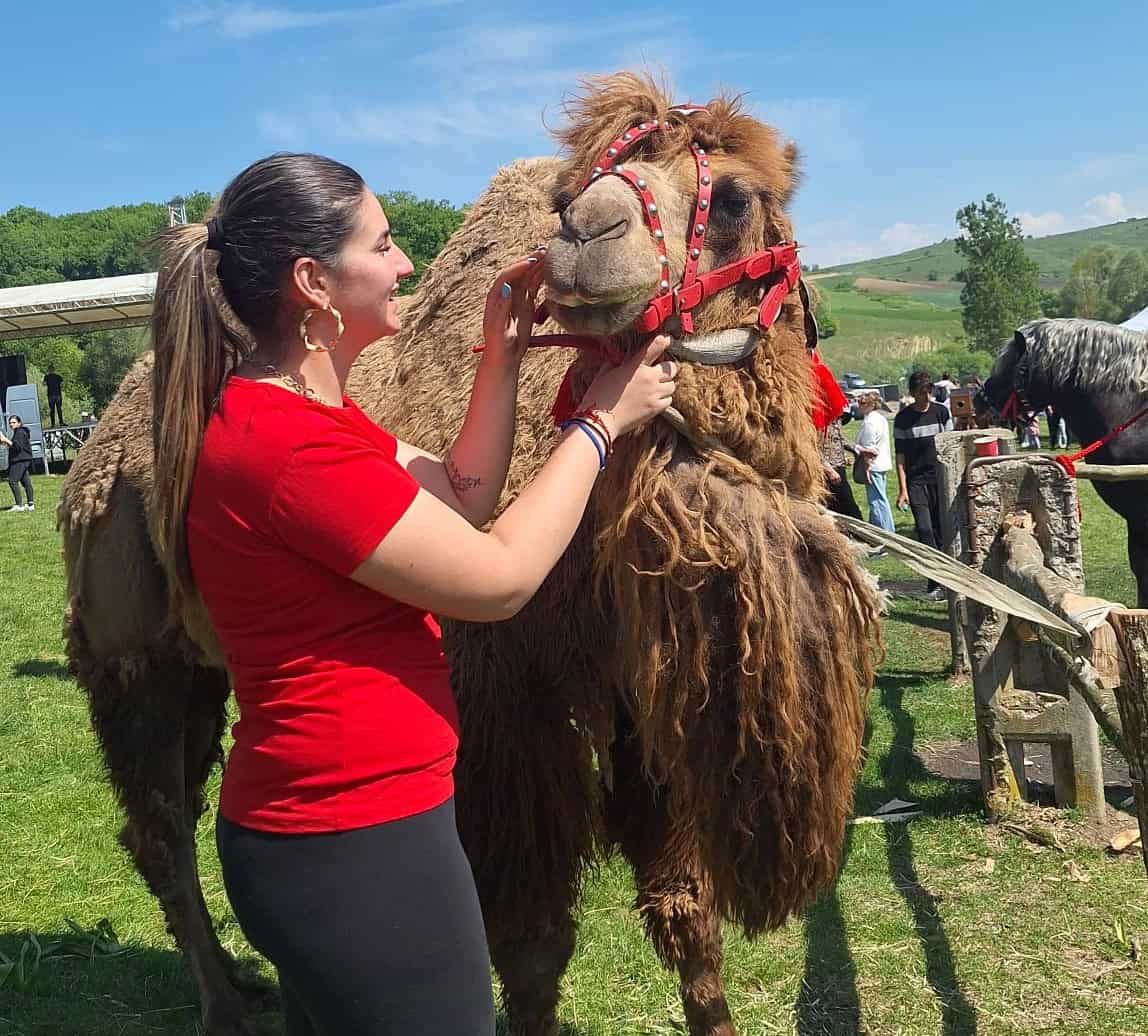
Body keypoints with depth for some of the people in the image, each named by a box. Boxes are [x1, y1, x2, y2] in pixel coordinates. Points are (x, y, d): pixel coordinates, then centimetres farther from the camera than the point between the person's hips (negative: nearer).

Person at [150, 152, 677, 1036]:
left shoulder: (295, 409, 8)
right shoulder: (286, 443, -25)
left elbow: (461, 499, 12)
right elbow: (500, 577, -19)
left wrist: (502, 357, 5)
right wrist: (600, 422, -8)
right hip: (355, 841, -10)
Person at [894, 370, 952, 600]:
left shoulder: (941, 412, 5)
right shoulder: (903, 418, -2)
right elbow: (900, 456, -1)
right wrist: (902, 489, -7)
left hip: (941, 479, 2)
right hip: (916, 481, -2)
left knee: (941, 530, 3)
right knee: (924, 530, -12)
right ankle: (937, 582, -10)